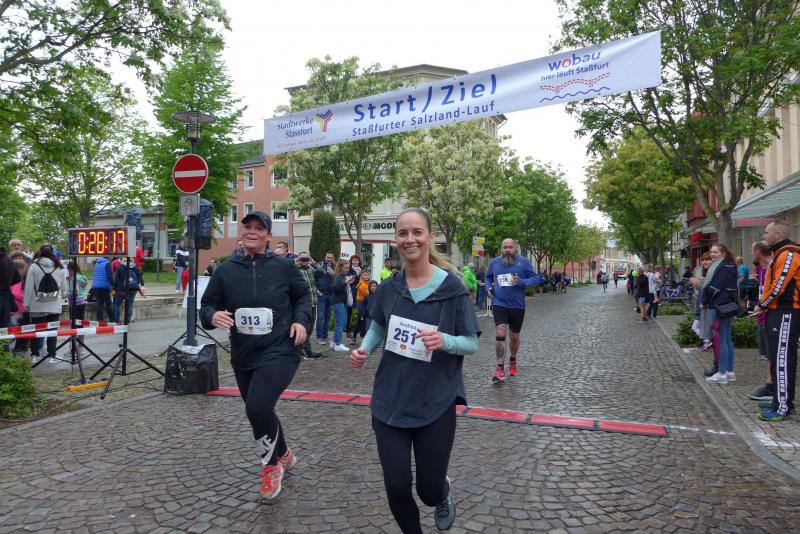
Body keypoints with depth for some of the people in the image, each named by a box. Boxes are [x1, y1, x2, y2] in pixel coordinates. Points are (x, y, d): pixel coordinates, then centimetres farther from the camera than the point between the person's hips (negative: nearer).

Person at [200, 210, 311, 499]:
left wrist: (301, 320, -9)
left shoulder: (284, 266, -6)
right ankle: (284, 454, 48)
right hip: (243, 356, 5)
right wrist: (213, 316, -17)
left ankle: (272, 464, 8)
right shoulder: (226, 270, -1)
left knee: (257, 407, -22)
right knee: (259, 412, 18)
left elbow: (303, 296, 8)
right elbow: (207, 305, 5)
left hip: (280, 352, -4)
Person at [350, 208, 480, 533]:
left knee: (429, 491, 8)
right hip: (390, 400, 3)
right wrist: (364, 349, -5)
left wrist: (444, 341, -25)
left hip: (436, 402, -2)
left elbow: (472, 344, -5)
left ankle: (443, 491, 47)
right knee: (396, 487, 5)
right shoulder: (388, 288, 1)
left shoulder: (451, 286, -9)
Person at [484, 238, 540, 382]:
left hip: (517, 306, 0)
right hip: (499, 304, 0)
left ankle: (512, 361, 41)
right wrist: (489, 287, 2)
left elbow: (536, 279, -4)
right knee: (500, 334, -15)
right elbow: (487, 277, 21)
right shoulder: (494, 262, 3)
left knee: (514, 337, 14)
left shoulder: (523, 261, -4)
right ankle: (500, 369, -10)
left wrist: (521, 282, -20)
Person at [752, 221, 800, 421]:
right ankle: (780, 400, 23)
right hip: (777, 312, 10)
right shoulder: (779, 254, 19)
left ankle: (783, 407, -5)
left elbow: (779, 285, -18)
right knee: (777, 358, 15)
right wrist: (763, 306, 10)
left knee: (782, 360, -8)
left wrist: (762, 305, -6)